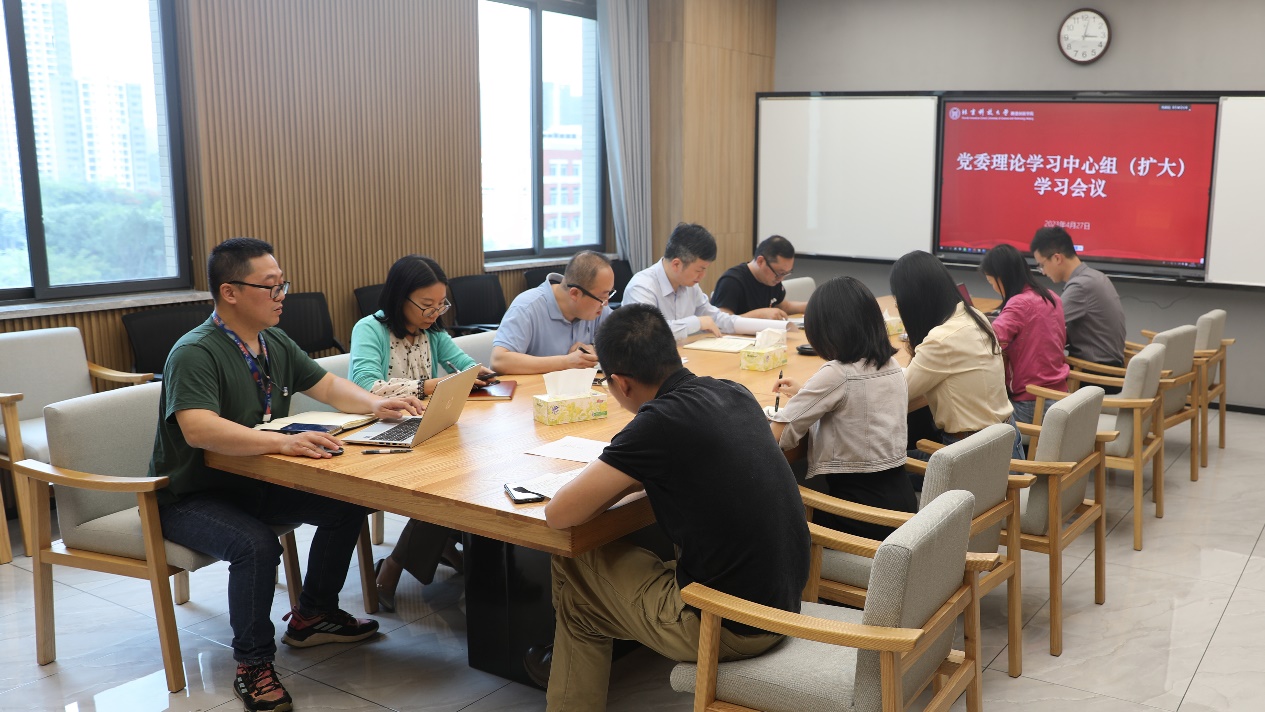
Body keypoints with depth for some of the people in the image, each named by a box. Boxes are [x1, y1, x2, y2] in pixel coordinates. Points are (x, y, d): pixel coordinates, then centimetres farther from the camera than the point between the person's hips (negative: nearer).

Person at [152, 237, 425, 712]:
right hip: (191, 496, -8)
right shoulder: (195, 353, -24)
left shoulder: (275, 343, 3)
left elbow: (326, 385, 12)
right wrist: (284, 443, -48)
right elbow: (198, 428, -38)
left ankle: (312, 615, 15)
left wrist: (376, 404, -6)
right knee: (256, 545, -33)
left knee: (348, 504, -4)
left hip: (253, 482, 8)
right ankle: (253, 664, -10)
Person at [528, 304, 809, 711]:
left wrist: (620, 483, 2)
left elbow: (559, 515, -15)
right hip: (784, 602, 7)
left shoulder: (660, 421, -21)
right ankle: (579, 662, 45)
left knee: (572, 568, 13)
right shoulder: (734, 394, 2)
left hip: (729, 628, -7)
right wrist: (636, 477, 11)